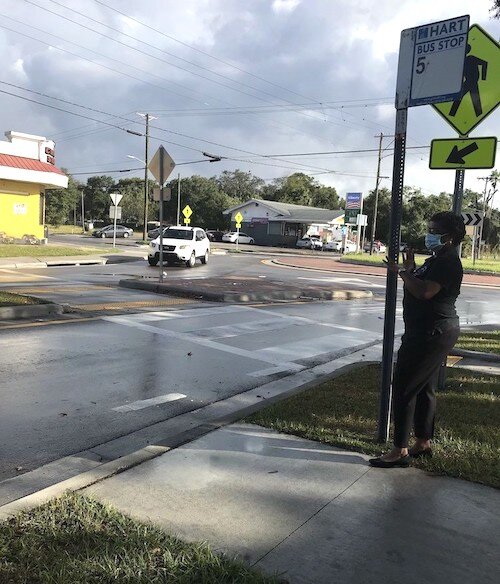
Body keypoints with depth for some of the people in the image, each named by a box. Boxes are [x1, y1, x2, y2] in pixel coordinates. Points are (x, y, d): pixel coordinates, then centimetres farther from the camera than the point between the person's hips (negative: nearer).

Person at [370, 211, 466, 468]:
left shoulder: (447, 261, -16)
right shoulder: (437, 259, 17)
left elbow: (425, 291, -28)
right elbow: (422, 289, 21)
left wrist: (404, 272, -15)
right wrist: (410, 269, 10)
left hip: (431, 333, -11)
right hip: (430, 332, 11)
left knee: (404, 387, -8)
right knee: (424, 388, 17)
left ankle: (400, 451, -1)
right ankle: (423, 443, 28)